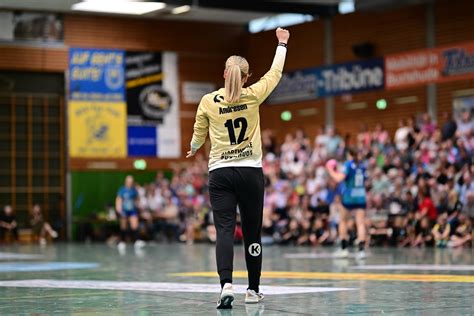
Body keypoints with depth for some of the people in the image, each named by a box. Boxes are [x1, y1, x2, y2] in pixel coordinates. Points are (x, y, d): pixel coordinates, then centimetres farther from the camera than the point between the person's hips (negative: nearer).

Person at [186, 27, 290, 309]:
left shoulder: (208, 101, -2)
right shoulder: (253, 96, -4)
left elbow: (199, 134, 14)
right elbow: (275, 74, 13)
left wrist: (194, 149, 37)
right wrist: (282, 43, 27)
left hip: (220, 173, 0)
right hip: (251, 172, 0)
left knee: (225, 230, -6)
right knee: (252, 232, 9)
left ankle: (226, 285, -25)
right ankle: (253, 290, 16)